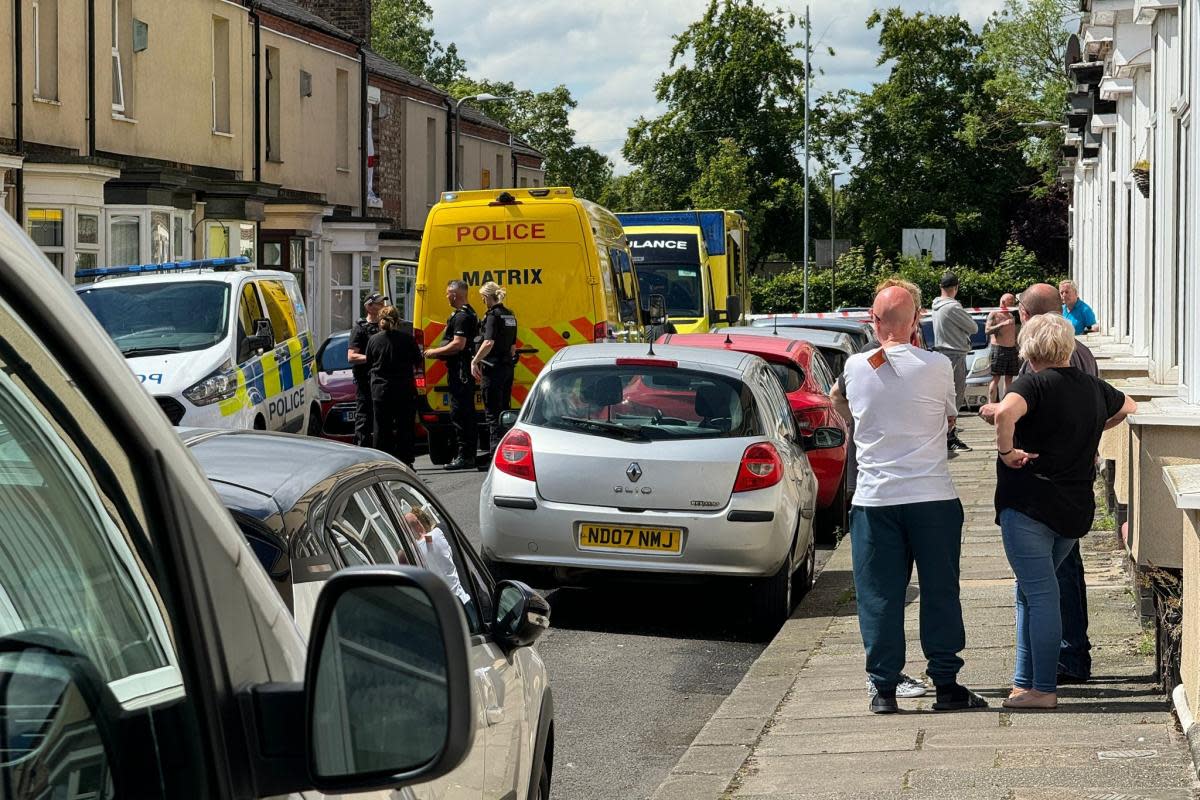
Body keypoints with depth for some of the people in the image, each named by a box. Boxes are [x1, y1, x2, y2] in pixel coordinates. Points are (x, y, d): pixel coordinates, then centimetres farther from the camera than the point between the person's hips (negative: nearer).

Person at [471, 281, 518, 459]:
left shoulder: (493, 316, -13)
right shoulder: (510, 316, 13)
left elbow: (488, 343, -25)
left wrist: (474, 361, -19)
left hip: (493, 369, -8)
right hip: (507, 368, 8)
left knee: (492, 413, -5)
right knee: (503, 411, 15)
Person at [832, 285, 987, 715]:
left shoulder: (855, 367, -2)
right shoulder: (936, 366, -7)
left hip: (874, 499, 1)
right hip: (932, 497, -1)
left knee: (879, 597, 7)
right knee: (940, 592, 8)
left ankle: (884, 687, 8)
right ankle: (946, 684, 11)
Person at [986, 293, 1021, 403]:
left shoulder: (1012, 316, 18)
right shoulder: (994, 314, -1)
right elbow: (987, 330, -14)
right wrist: (1002, 324, -22)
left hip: (1012, 350, 6)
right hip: (998, 348, -6)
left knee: (1009, 378, 6)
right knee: (996, 378, -10)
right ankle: (991, 405, -13)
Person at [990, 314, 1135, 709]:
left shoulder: (1034, 383, -10)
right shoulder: (1093, 388, 11)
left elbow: (1005, 412, -32)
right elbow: (1128, 407, 32)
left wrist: (1006, 451, -18)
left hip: (1029, 504, -7)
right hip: (1076, 510, 7)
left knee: (1039, 595, -4)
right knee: (1031, 592, 17)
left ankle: (1043, 689, -3)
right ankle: (1024, 680, 18)